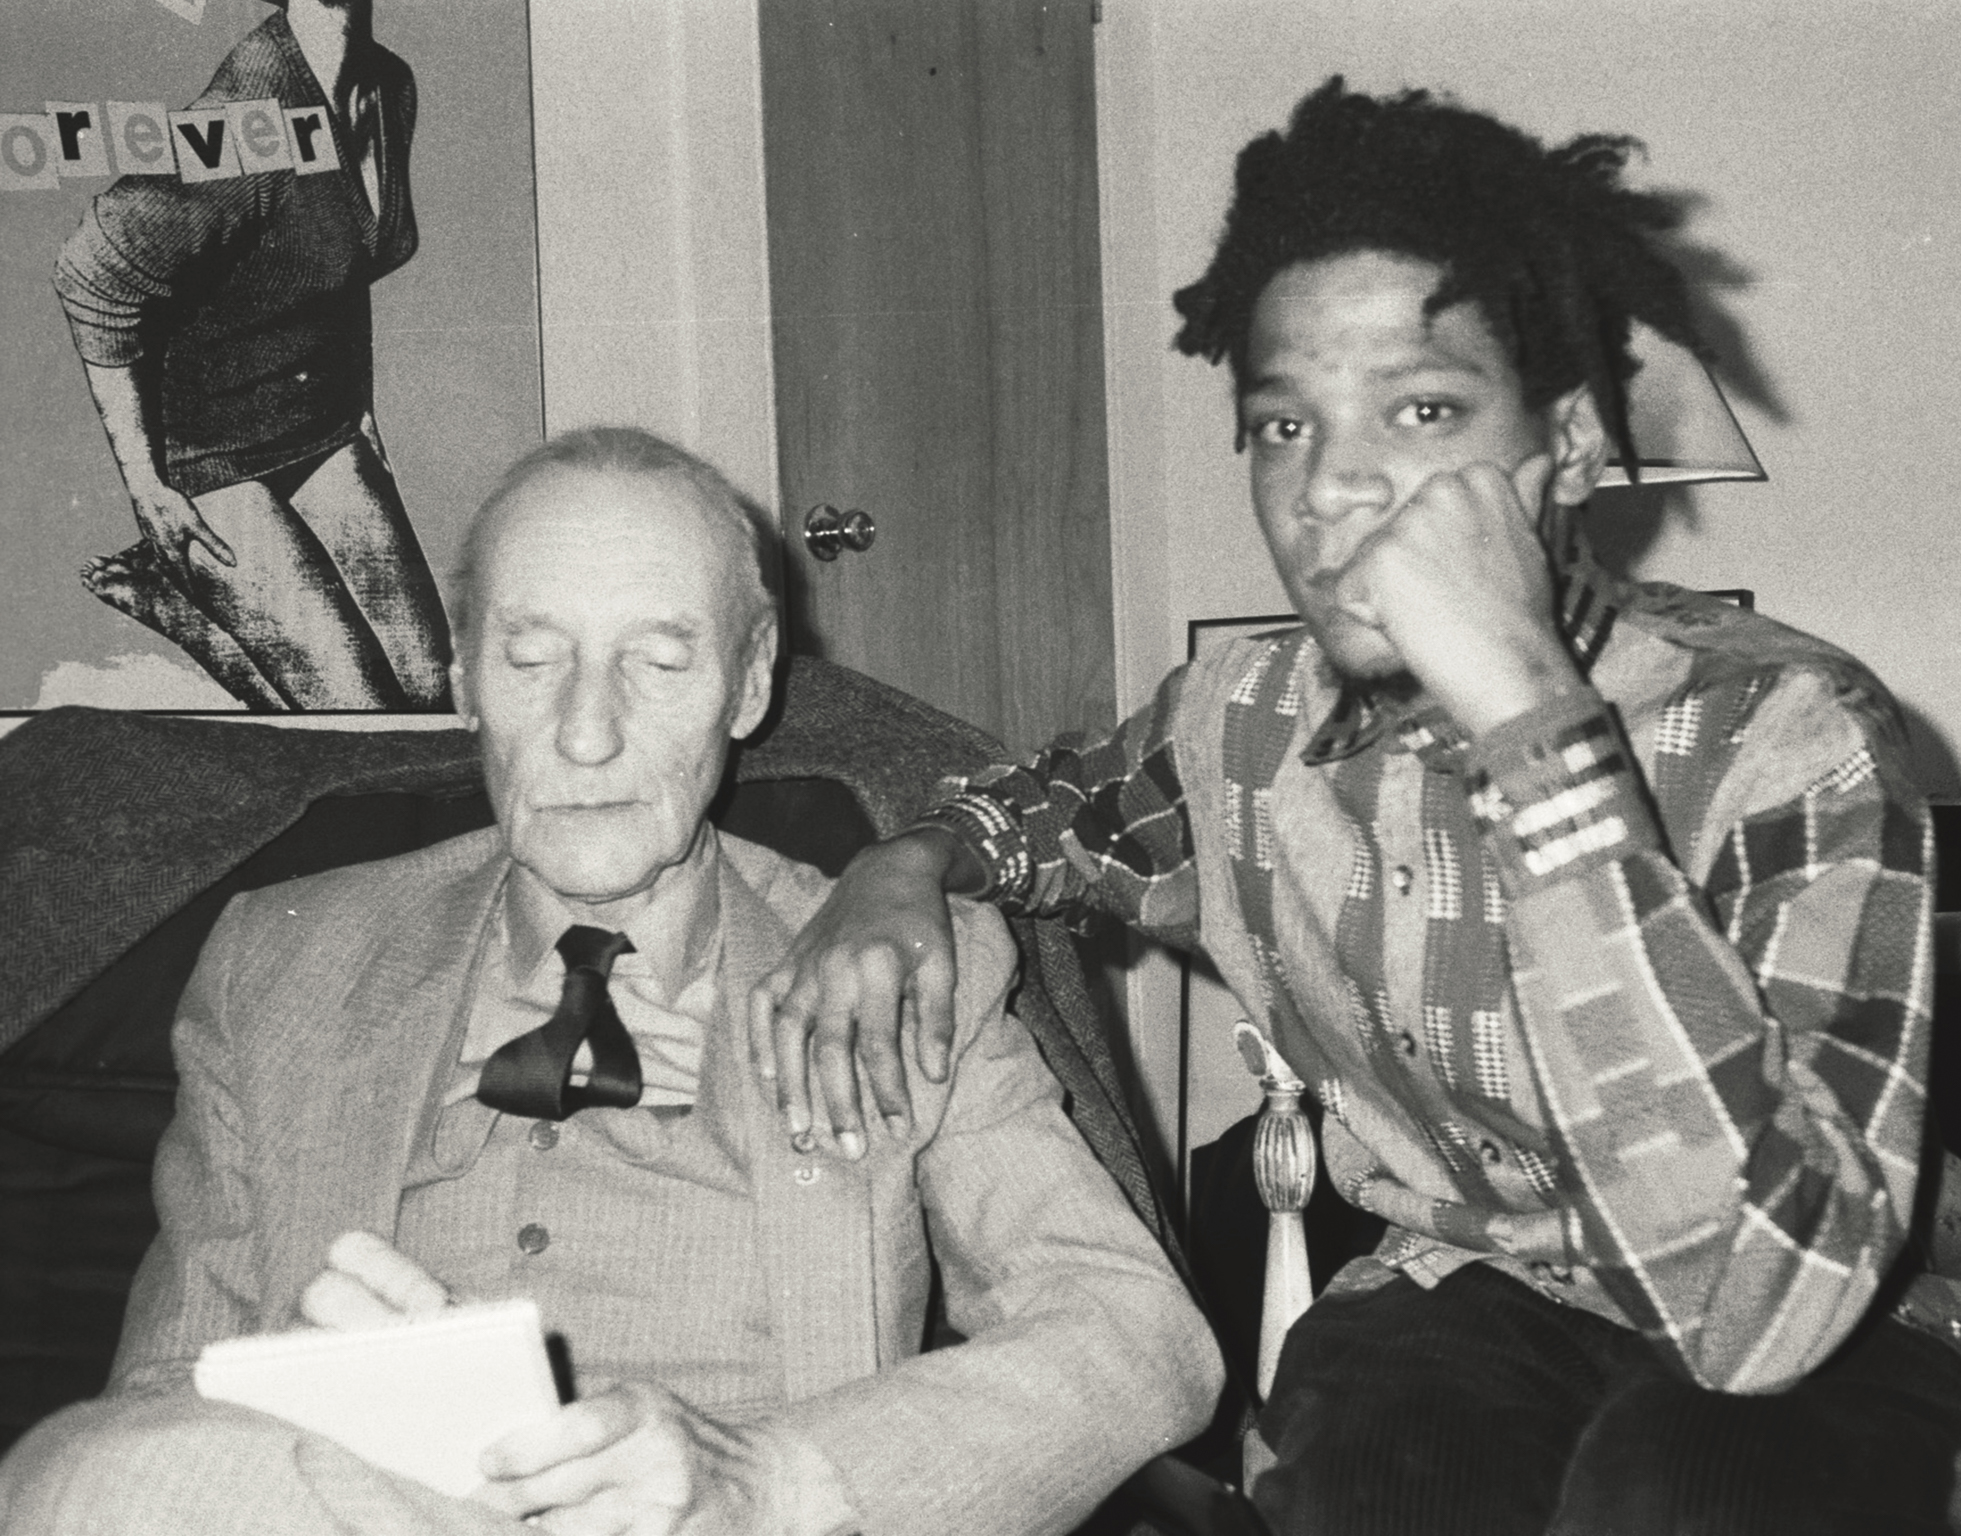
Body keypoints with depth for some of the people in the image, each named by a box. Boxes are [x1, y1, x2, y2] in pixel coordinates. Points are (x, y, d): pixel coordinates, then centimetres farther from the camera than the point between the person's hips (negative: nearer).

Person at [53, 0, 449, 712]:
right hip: (212, 460, -7)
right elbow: (90, 280, -20)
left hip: (328, 433, 7)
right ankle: (150, 583, 10)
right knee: (350, 704, -10)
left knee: (426, 678, 0)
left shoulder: (390, 87, 0)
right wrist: (143, 480, -17)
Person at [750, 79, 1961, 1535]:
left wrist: (1528, 716, -38)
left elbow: (1761, 1307, -36)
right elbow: (1058, 801, 18)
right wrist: (908, 866, -6)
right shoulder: (1241, 722, -7)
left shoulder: (1787, 737, -23)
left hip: (1823, 1359, -2)